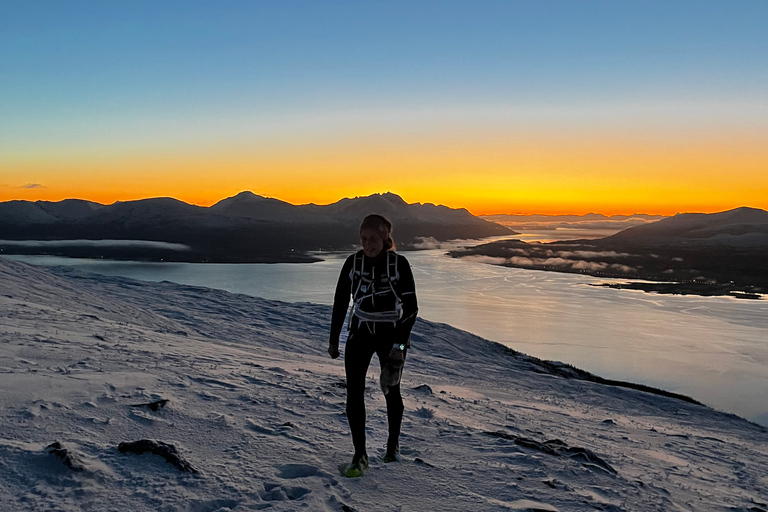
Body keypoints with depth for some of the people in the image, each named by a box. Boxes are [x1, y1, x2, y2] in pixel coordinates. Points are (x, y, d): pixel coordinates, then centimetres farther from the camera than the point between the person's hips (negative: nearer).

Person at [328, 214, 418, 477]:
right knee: (354, 392, -9)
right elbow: (340, 302, 4)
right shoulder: (353, 263, -5)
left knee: (391, 390, 13)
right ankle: (360, 456, 3)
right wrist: (333, 339, 6)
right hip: (360, 334, 2)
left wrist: (400, 344, -18)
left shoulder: (399, 264, -11)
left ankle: (393, 443, 39)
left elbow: (410, 307, -11)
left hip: (391, 335, -1)